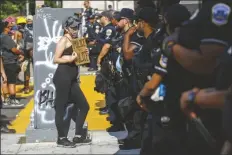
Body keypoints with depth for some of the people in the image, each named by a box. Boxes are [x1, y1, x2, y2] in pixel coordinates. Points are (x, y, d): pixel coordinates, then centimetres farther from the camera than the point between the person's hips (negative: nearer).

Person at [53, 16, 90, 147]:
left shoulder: (75, 40, 18)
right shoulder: (64, 40, -6)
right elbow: (56, 59, -13)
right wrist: (70, 59, -24)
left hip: (72, 79, 9)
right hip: (63, 77, -9)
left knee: (84, 106, 10)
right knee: (61, 107, -2)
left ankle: (78, 135, 17)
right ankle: (61, 138, 5)